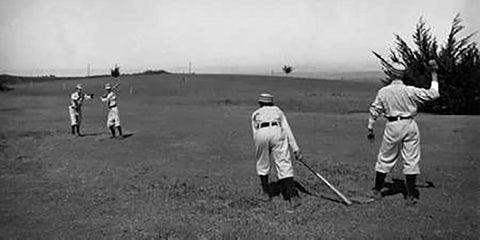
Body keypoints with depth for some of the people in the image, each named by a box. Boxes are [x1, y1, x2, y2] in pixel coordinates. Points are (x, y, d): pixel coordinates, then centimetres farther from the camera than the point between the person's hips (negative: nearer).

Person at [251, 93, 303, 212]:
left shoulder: (255, 114, 32)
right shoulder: (277, 110, 33)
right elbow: (287, 130, 21)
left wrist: (263, 151, 25)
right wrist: (296, 149, 15)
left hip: (261, 134, 0)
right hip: (277, 132, 0)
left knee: (262, 165, 19)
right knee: (284, 164, -4)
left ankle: (266, 193, 25)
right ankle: (292, 197, -14)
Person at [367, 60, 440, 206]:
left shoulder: (383, 91, -2)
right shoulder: (410, 91, -7)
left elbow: (374, 110, 2)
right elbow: (433, 94, -2)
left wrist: (370, 129, 10)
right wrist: (434, 74, 6)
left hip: (393, 126, 1)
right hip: (410, 125, -1)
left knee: (385, 160, 12)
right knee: (411, 161, 6)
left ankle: (377, 191, 22)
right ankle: (411, 196, 10)